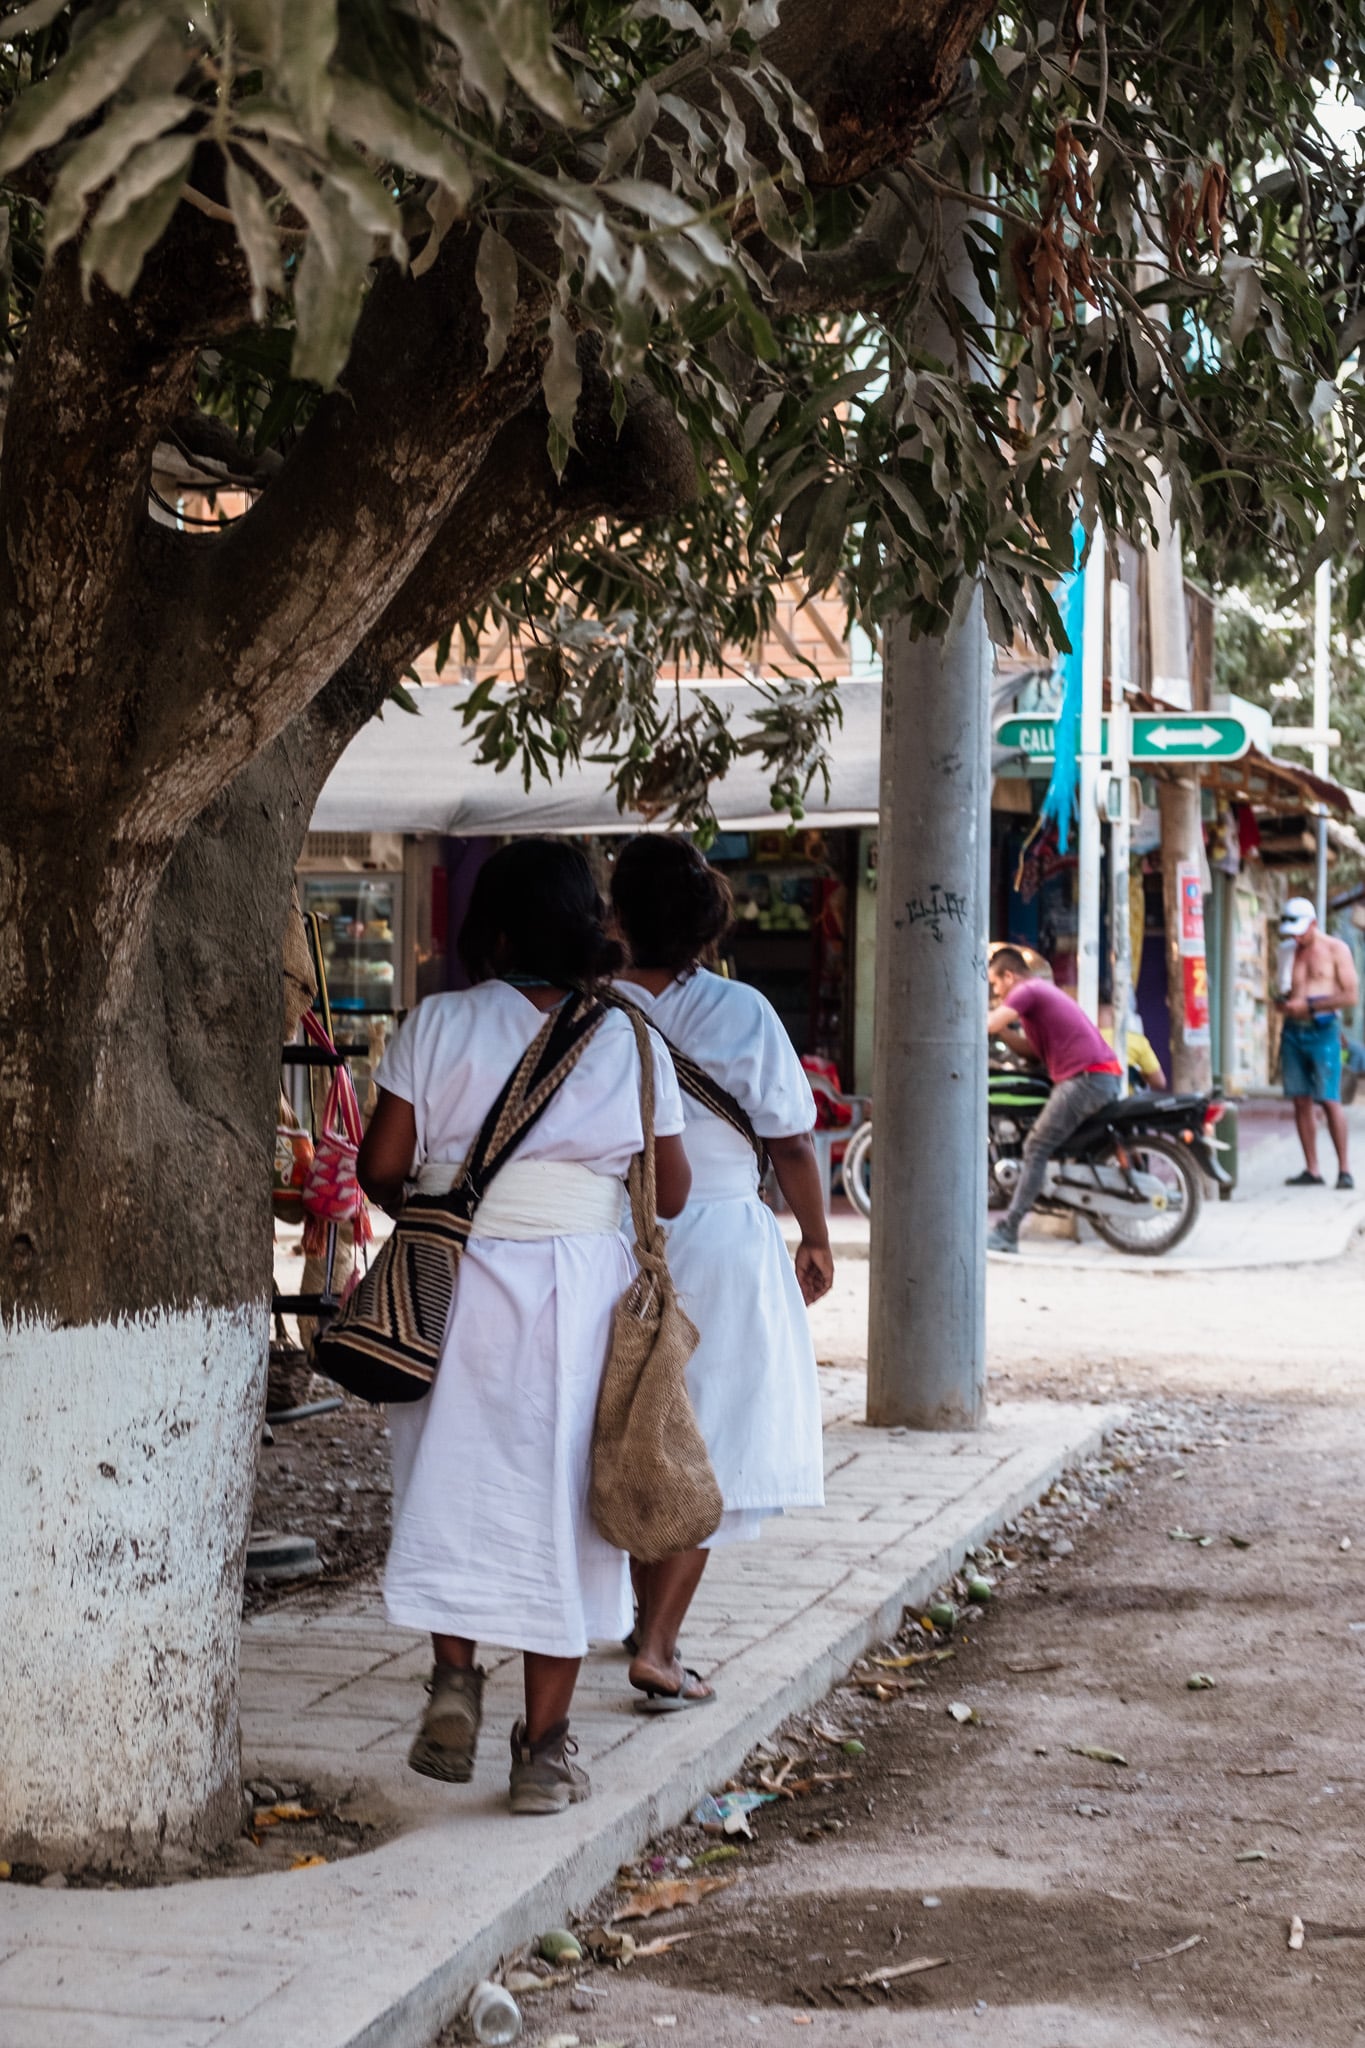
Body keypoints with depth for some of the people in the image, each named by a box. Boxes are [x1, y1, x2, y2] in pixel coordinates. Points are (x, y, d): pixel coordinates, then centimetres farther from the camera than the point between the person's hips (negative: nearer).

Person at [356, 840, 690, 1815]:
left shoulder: (441, 1025, -4)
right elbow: (671, 1193, 3)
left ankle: (455, 1677, 9)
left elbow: (381, 1165, -4)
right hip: (581, 1287, 1)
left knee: (454, 1480, 18)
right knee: (557, 1498, 7)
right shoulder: (632, 1043, 0)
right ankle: (545, 1744, 11)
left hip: (454, 1285, 0)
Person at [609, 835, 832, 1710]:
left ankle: (650, 1620, 31)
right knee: (705, 1451, 3)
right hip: (720, 1237, -3)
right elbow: (791, 1144, -6)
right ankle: (658, 1648, -4)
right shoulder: (742, 1013, -10)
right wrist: (816, 1239, 7)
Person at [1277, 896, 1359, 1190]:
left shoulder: (1336, 950, 0)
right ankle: (1311, 1170, 5)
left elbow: (1351, 996, -7)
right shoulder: (1295, 953, 16)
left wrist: (1308, 1005, -11)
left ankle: (1344, 1168, -5)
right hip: (1294, 1031, 5)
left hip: (1322, 1030, -5)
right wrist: (1288, 1003, 1)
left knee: (1329, 1100, -11)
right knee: (1301, 1101, 2)